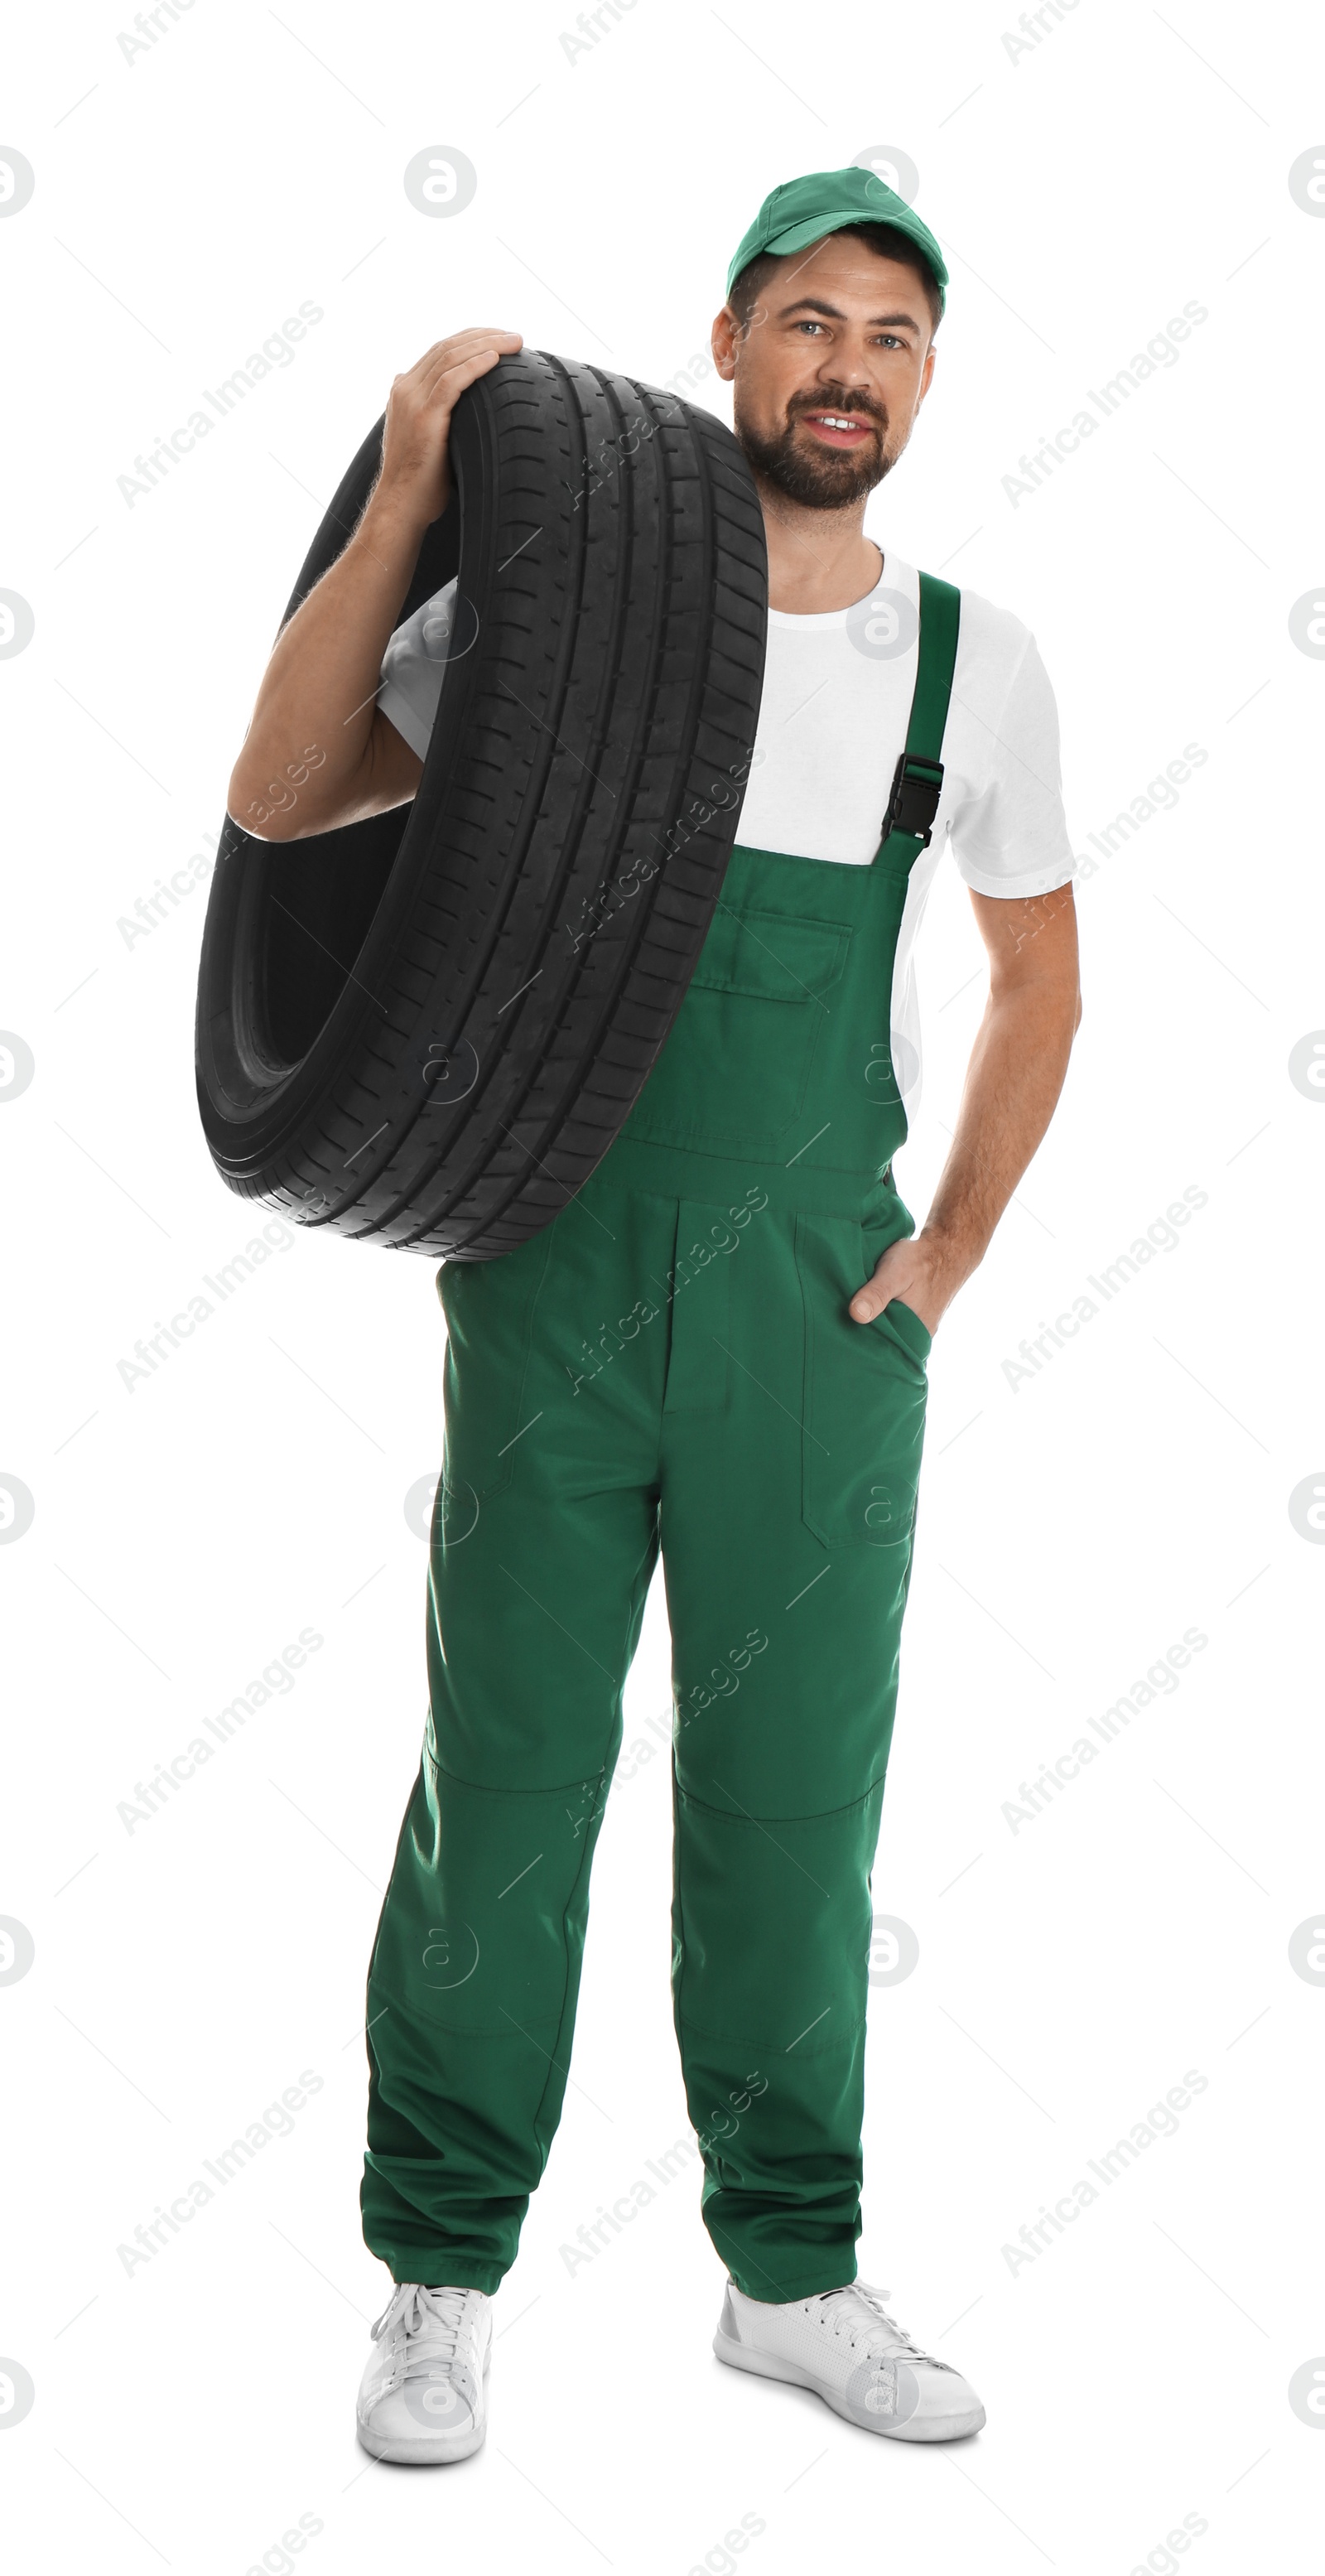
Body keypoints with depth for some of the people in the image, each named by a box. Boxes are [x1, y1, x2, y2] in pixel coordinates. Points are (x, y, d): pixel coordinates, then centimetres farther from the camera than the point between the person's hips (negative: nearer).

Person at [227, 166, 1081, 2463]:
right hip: (558, 1279, -1)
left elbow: (1036, 985, 16)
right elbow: (283, 798, -8)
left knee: (795, 1807, 9)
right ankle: (444, 2278, 20)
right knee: (503, 1790, 4)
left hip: (820, 1313, 2)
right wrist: (409, 498, -16)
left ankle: (792, 2275, 26)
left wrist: (946, 1251, 7)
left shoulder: (972, 661, 6)